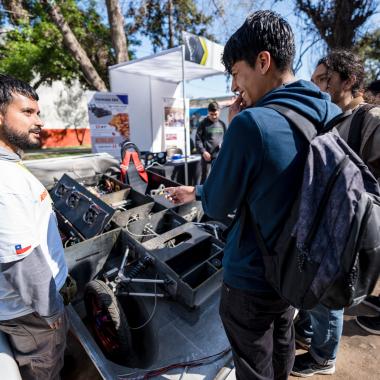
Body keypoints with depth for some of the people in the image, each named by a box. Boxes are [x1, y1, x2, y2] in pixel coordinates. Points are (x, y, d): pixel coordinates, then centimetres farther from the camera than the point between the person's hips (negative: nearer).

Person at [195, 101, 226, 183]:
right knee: (205, 179, -1)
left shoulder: (222, 124, 11)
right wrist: (203, 151, -17)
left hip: (220, 157, 5)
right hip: (207, 157, -4)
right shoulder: (203, 124, -3)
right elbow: (198, 139, -6)